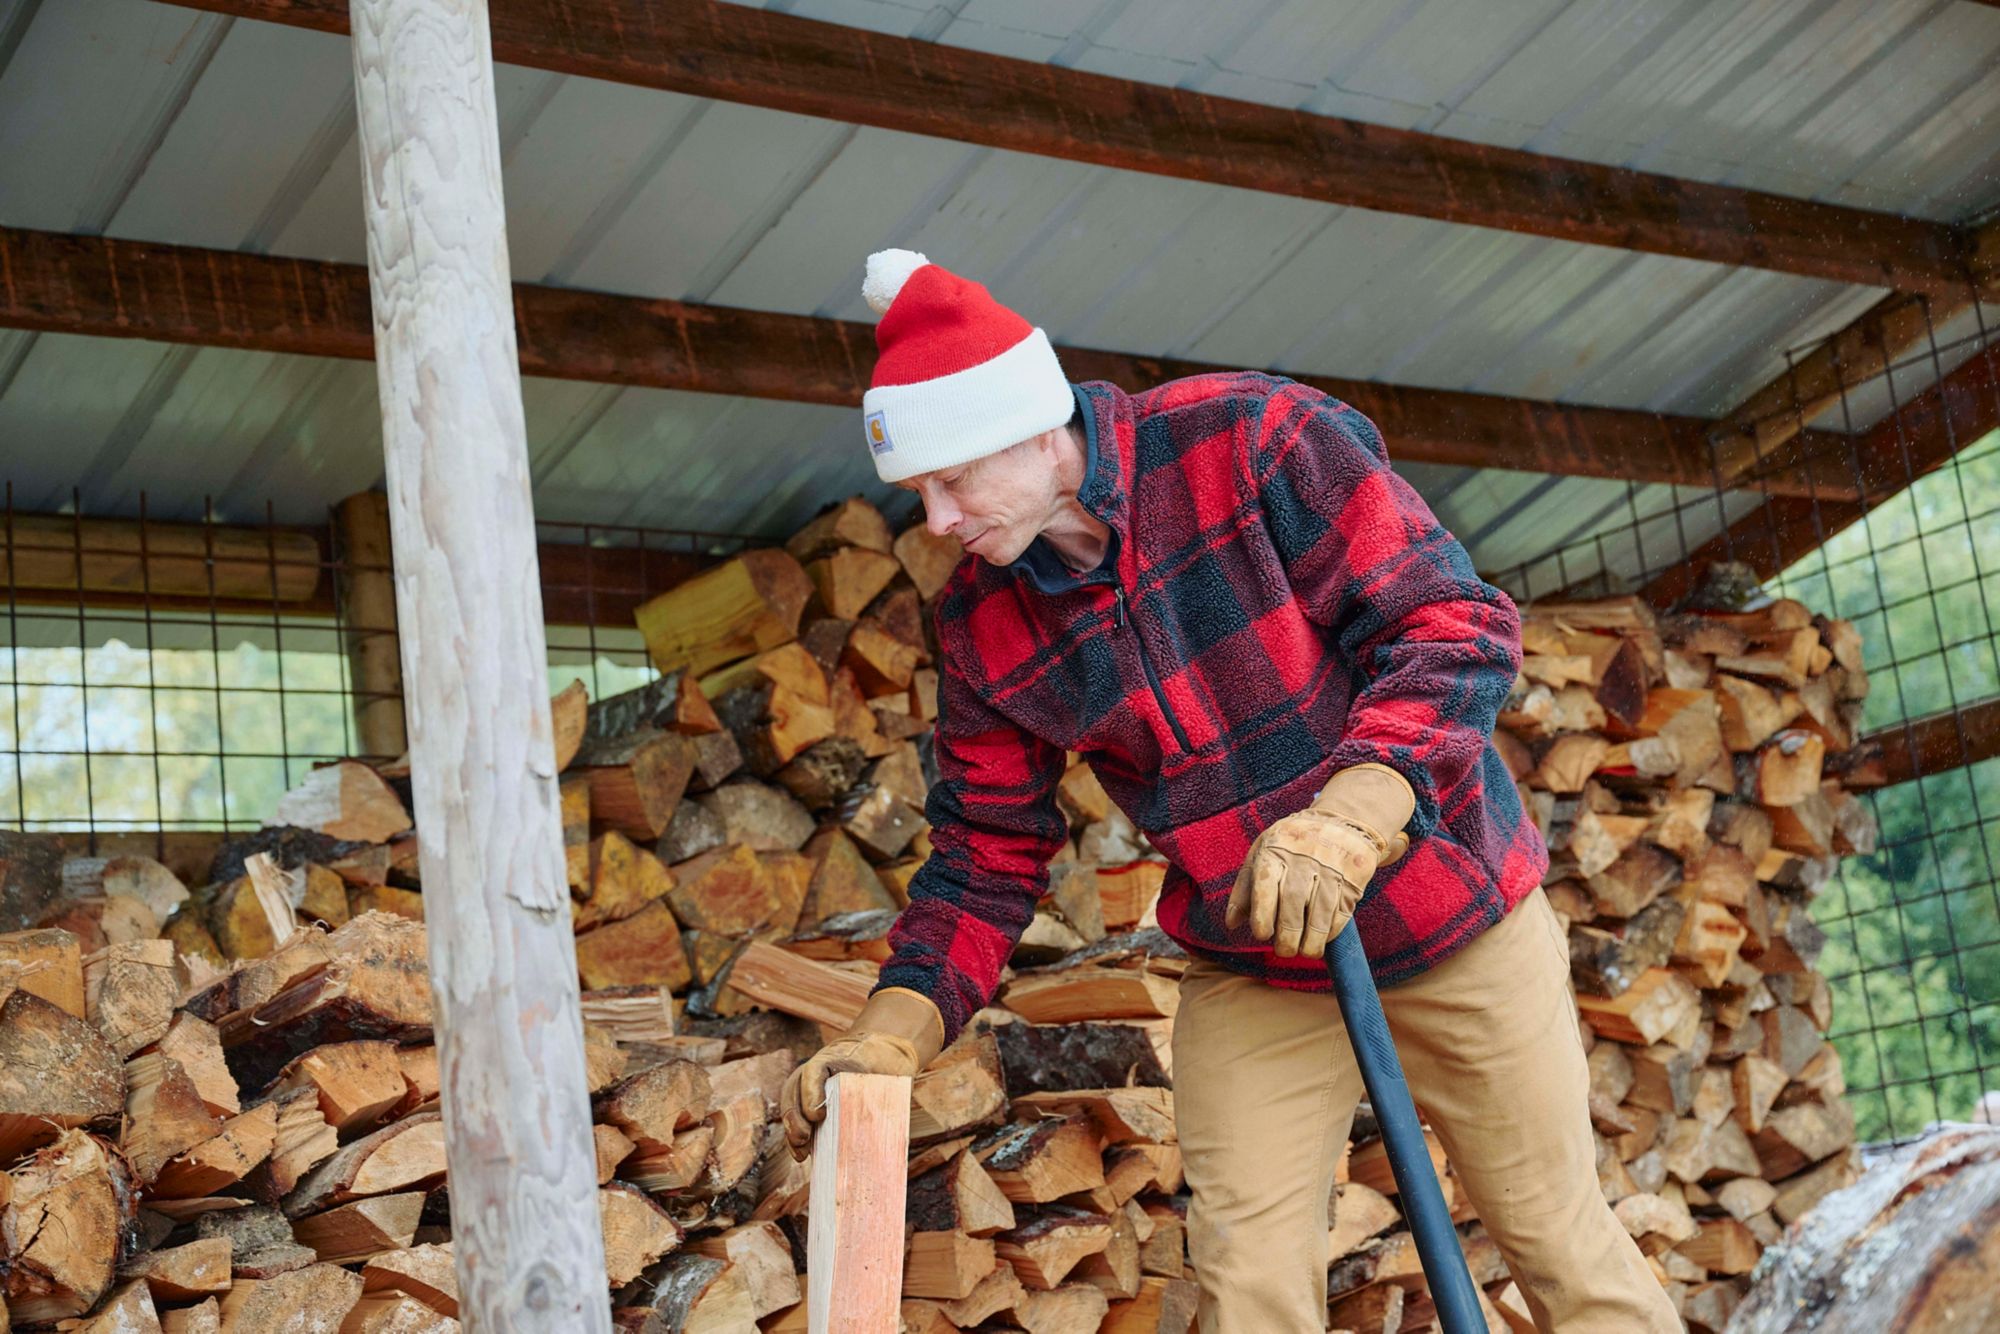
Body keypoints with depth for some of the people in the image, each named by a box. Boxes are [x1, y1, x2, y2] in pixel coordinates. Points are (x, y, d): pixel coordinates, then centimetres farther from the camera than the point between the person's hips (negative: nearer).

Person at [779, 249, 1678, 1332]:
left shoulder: (1253, 438, -19)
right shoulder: (981, 622, -6)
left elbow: (1458, 627, -22)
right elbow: (989, 855, 1)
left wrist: (1349, 819, -37)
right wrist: (894, 1029, -14)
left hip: (1455, 921, -3)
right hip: (1248, 980, 3)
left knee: (1560, 1241, 8)